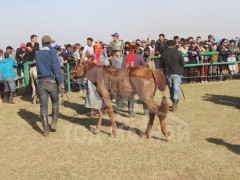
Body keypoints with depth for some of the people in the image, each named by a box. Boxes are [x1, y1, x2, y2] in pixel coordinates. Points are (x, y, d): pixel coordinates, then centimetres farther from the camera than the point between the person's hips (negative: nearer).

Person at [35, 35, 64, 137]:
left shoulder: (38, 54, 13)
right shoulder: (52, 51, -5)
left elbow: (38, 67, 15)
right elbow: (56, 67, -13)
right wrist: (61, 81, -12)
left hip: (40, 82, 4)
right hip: (51, 81, -3)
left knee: (43, 105, 5)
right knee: (55, 101, 19)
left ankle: (45, 130, 6)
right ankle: (54, 123, 14)